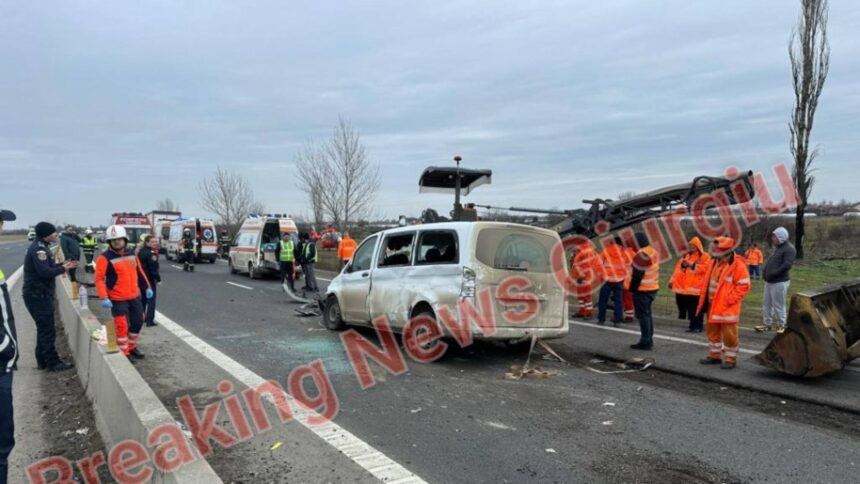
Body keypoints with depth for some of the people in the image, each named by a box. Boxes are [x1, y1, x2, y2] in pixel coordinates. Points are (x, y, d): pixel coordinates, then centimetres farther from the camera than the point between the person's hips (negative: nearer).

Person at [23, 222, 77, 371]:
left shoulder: (40, 246, 14)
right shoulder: (39, 249, -19)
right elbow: (45, 272, -26)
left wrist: (62, 265, 7)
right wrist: (63, 269, -12)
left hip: (40, 294, 11)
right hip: (38, 295, -11)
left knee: (43, 328, 16)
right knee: (47, 330, -5)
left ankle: (42, 360, 24)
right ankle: (52, 363, 1)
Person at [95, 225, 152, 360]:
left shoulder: (131, 253, 6)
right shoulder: (105, 258, -12)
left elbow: (139, 271, 17)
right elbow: (99, 279, -15)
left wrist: (147, 287, 16)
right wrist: (104, 298, -22)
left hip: (134, 296, 6)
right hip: (117, 299, -6)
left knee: (138, 322, 14)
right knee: (122, 326, -6)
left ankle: (132, 347, 32)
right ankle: (124, 353, 8)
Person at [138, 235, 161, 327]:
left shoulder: (141, 252, 10)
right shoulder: (151, 253, -18)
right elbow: (154, 268, -21)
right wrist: (158, 279, -13)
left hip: (140, 279, 9)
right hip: (149, 280, -9)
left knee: (143, 299, 21)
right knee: (151, 299, -3)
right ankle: (149, 320, -4)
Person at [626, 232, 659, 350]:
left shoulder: (642, 255, -19)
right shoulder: (654, 252, 12)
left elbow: (637, 275, -21)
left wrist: (632, 288, -12)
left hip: (642, 290, -10)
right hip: (653, 288, 10)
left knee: (643, 315, -4)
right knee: (647, 314, 17)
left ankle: (645, 342, -2)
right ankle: (649, 341, 22)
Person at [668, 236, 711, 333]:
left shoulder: (704, 256, 0)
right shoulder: (686, 255, 18)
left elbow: (705, 268, -14)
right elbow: (678, 268, 13)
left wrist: (692, 265, -15)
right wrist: (672, 280, 3)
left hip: (696, 288, -6)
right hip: (683, 286, 6)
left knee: (695, 309, -5)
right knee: (689, 308, 7)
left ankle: (697, 326, 3)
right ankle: (693, 325, 15)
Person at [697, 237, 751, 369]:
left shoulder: (738, 265, -15)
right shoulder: (713, 262, 9)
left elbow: (743, 286, -17)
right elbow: (707, 281, 20)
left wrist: (728, 300, -18)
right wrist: (705, 298, 10)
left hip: (727, 307, -8)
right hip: (712, 305, 8)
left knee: (729, 334, -1)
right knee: (712, 331, 16)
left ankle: (730, 359, 11)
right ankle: (714, 355, 28)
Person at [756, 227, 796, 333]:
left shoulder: (789, 249, -12)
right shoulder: (777, 248, 17)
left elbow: (787, 265, -23)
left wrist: (773, 274, -22)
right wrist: (765, 273, 8)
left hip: (779, 282, -9)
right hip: (769, 281, 9)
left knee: (778, 305, -2)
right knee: (767, 304, 12)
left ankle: (781, 325, 9)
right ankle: (766, 323, 20)